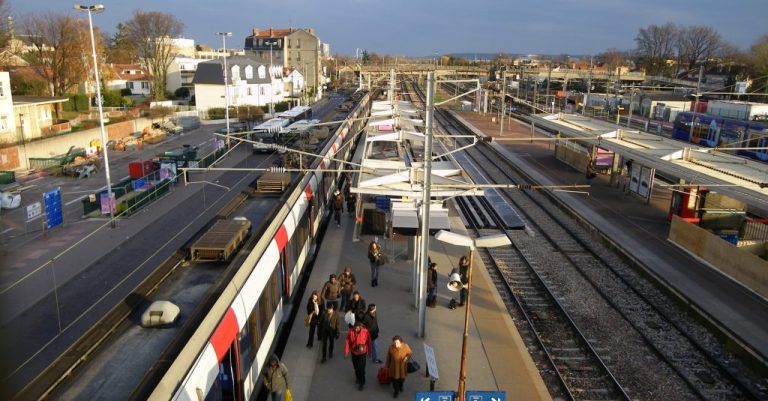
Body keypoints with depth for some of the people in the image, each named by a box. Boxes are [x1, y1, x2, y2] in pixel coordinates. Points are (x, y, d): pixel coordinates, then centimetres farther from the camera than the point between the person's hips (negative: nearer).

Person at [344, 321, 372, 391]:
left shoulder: (365, 332, -22)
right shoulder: (350, 332, -19)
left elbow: (369, 342, -8)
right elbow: (347, 342, -10)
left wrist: (369, 351, 2)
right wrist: (346, 352, -9)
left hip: (362, 353, -2)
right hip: (354, 352, 3)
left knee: (361, 368, -2)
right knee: (356, 367, 20)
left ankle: (362, 383, 16)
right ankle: (357, 377, 48)